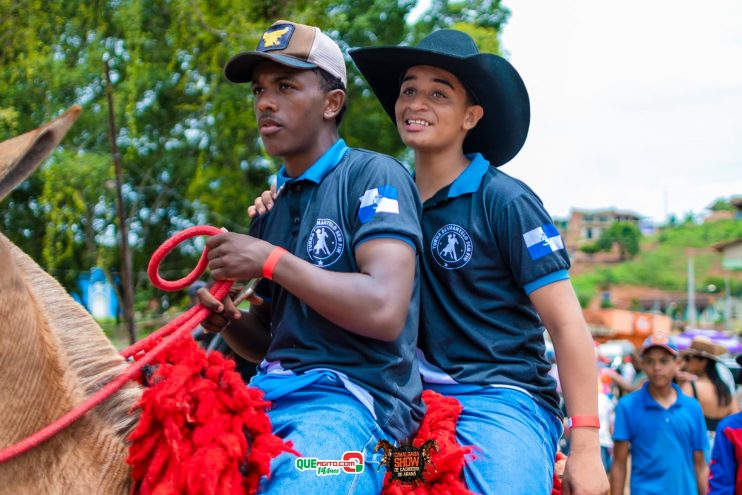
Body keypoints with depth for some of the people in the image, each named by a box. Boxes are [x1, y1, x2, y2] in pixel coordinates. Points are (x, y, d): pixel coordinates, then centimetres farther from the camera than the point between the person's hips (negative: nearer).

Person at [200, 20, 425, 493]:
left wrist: (271, 260, -11)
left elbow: (384, 312, -18)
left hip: (355, 397, -7)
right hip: (271, 392, 7)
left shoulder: (373, 176, -3)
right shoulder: (271, 206, 19)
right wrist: (228, 321, 2)